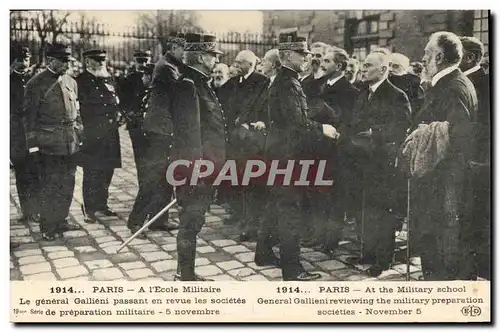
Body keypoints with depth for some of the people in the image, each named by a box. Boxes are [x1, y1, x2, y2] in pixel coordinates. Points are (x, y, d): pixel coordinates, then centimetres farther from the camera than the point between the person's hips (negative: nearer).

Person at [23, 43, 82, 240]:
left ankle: (61, 221, 25)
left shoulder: (71, 82, 12)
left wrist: (79, 136, 14)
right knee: (50, 187, 0)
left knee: (67, 185, 12)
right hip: (49, 145, -6)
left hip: (71, 144, 6)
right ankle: (47, 228, 11)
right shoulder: (36, 84, -7)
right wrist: (33, 146, -10)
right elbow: (30, 118, -7)